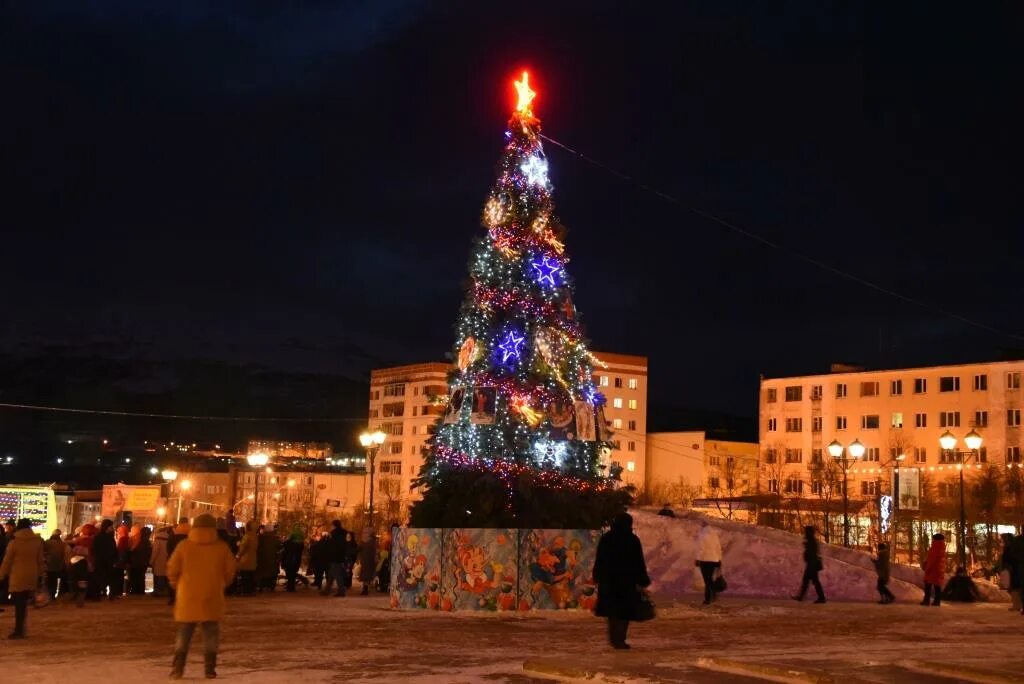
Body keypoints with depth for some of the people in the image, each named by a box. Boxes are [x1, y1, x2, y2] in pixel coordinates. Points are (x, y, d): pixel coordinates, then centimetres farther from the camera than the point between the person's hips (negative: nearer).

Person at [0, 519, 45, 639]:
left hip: (17, 576, -4)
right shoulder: (37, 541, 1)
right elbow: (40, 560, 8)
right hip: (31, 576, 4)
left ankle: (18, 630, 3)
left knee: (19, 604, 1)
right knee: (24, 603, 14)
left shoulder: (14, 542, -9)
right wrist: (40, 574, 17)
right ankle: (20, 629, 18)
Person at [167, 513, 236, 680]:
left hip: (187, 597, 0)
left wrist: (178, 586, 14)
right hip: (212, 598, 0)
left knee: (184, 634, 11)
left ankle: (178, 667, 5)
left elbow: (172, 570, -3)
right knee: (211, 634, 8)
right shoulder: (222, 547, -3)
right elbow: (230, 572, 1)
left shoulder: (184, 545, -4)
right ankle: (210, 669, 4)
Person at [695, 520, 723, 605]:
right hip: (714, 560, 6)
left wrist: (698, 559, -14)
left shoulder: (702, 535, -10)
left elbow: (700, 549, -16)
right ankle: (713, 595, 11)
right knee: (710, 578, 20)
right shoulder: (715, 535, 10)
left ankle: (707, 599, 0)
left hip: (705, 560, -6)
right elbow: (719, 548, 12)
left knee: (707, 580, -1)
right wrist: (719, 560, 18)